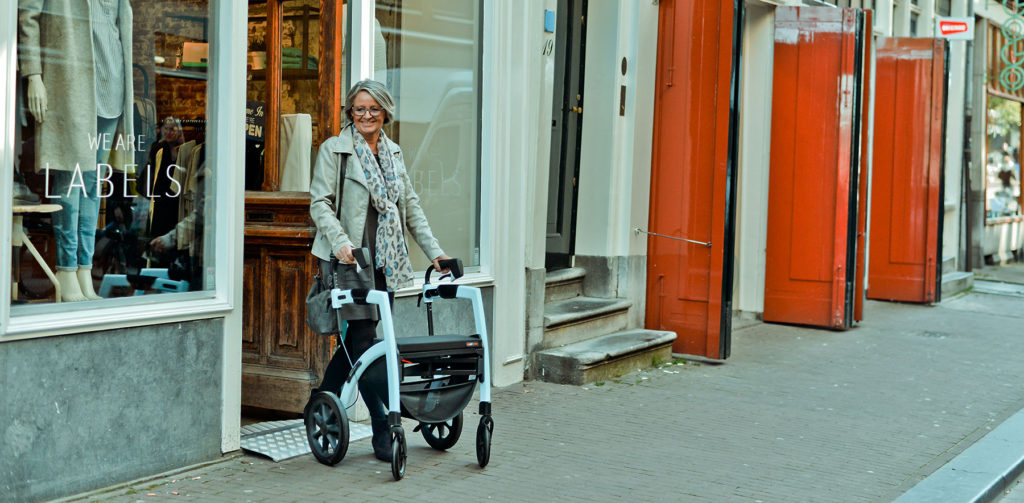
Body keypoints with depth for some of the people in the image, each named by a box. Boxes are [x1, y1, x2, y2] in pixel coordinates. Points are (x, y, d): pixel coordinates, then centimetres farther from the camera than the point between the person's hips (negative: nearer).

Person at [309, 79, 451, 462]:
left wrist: (434, 251, 10)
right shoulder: (334, 150, 0)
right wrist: (340, 241, -23)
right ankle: (384, 430, -4)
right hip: (349, 259, -5)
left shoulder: (394, 153, 17)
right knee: (363, 341, -8)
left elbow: (410, 206, 18)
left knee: (357, 338, 7)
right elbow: (320, 203, -7)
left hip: (385, 261, 6)